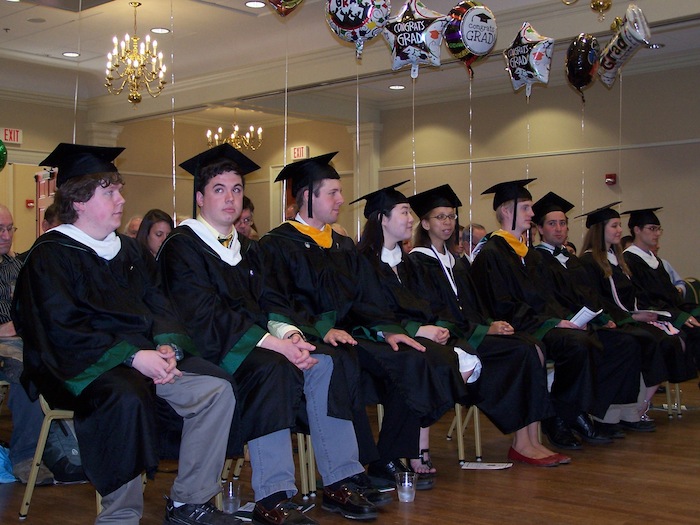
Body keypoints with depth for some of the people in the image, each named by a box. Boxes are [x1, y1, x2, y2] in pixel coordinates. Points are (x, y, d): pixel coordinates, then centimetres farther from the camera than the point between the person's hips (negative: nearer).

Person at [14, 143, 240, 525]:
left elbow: (158, 306, 15)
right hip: (84, 364, -7)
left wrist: (167, 346, -9)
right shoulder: (50, 255, -3)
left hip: (144, 354, 7)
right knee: (128, 397, -38)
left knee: (216, 389, -14)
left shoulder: (129, 250, 18)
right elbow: (63, 330, -13)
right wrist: (132, 356, -23)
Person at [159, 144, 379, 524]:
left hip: (255, 345, 7)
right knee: (273, 368, -34)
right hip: (210, 350, -7)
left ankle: (338, 482, -16)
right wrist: (271, 342, -24)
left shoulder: (246, 249, 20)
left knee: (323, 363, -17)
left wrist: (288, 334, -11)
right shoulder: (182, 246, -5)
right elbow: (204, 316, -17)